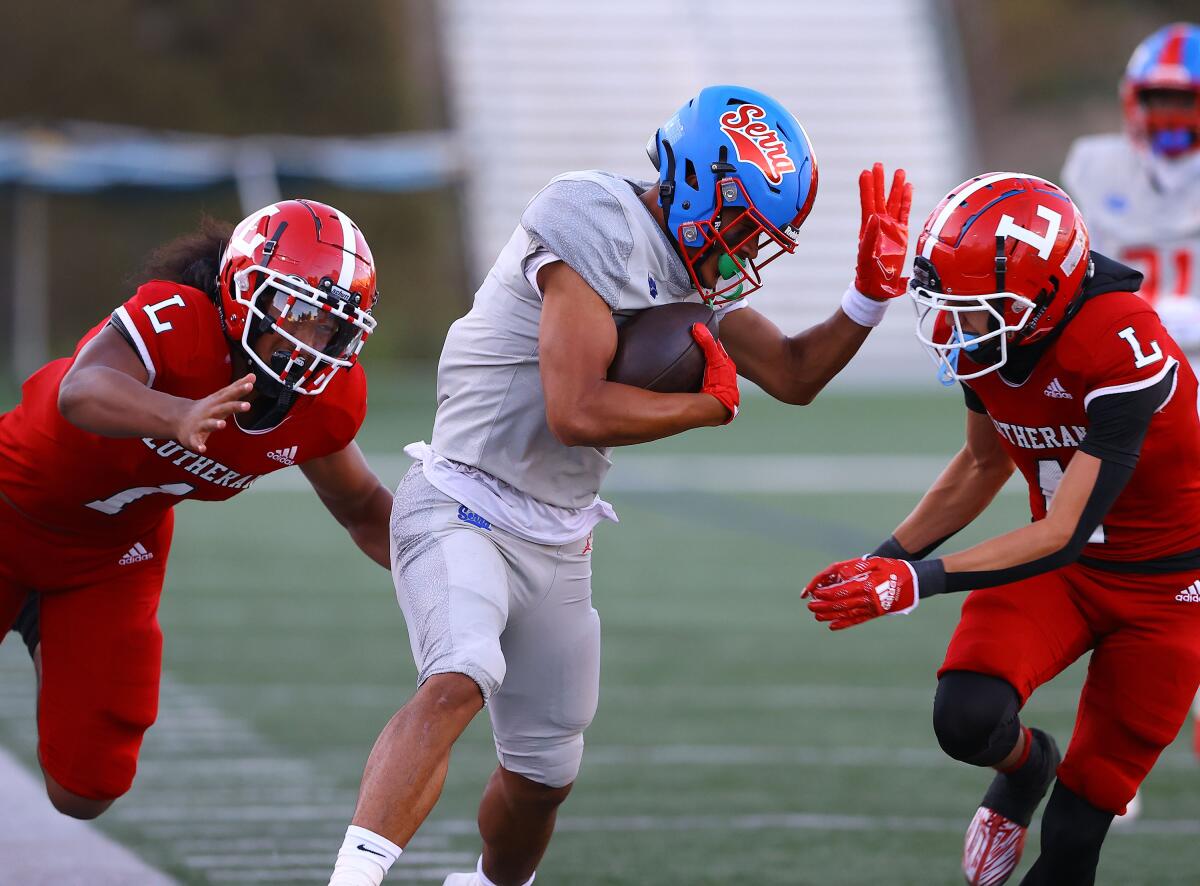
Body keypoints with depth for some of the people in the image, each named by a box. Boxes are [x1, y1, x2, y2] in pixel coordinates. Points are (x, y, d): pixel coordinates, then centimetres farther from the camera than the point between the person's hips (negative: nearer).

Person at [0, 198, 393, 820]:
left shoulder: (326, 402, -15)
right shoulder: (175, 320, -33)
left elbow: (362, 511, 5)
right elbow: (83, 392, -54)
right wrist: (182, 418, -72)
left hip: (115, 555, 4)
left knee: (83, 793, 3)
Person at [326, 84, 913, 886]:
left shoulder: (696, 270, 8)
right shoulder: (601, 228, -20)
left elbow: (793, 376, 15)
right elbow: (576, 413, -28)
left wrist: (873, 294, 0)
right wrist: (710, 405, -14)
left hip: (557, 541, 9)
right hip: (466, 511, -8)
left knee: (543, 773, 15)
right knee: (457, 683, -33)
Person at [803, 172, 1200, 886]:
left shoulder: (1125, 352, -34)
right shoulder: (982, 341, -12)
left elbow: (1065, 533, -35)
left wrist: (919, 580, -40)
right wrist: (885, 560, 1)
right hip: (1063, 567, 5)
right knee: (967, 718, -20)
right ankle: (1025, 767, 14)